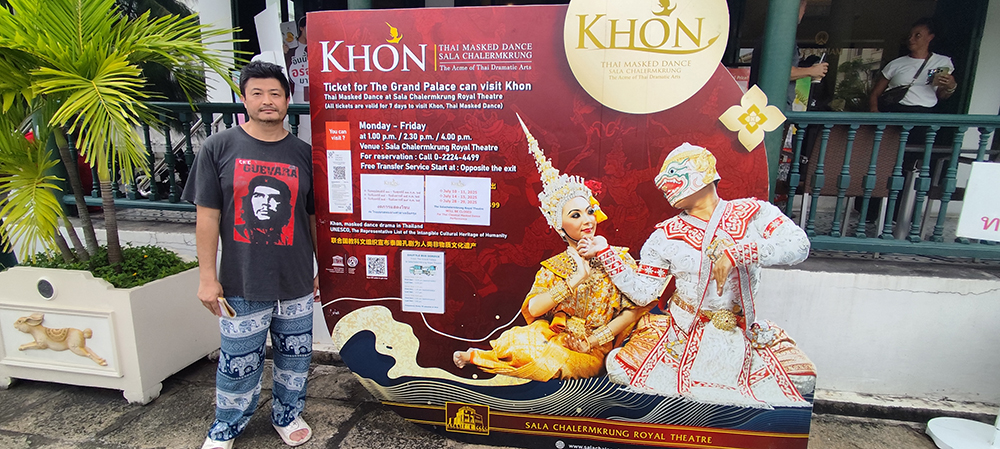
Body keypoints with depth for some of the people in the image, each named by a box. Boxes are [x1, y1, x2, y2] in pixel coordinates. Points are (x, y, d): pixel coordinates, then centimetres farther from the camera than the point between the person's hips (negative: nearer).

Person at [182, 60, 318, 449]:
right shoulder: (219, 148, -1)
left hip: (296, 282, 2)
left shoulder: (303, 153, 3)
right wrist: (207, 277, -3)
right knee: (239, 362, 12)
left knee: (295, 356, 15)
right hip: (241, 284, -1)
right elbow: (207, 216, -1)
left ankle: (287, 413, 40)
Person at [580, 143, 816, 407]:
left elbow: (799, 246, -18)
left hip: (740, 335, 1)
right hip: (682, 332, 0)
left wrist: (736, 252, -30)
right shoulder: (666, 235, 1)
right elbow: (642, 293, -2)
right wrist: (605, 253, -8)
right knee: (620, 370, -15)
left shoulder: (753, 213, -1)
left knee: (801, 379, -16)